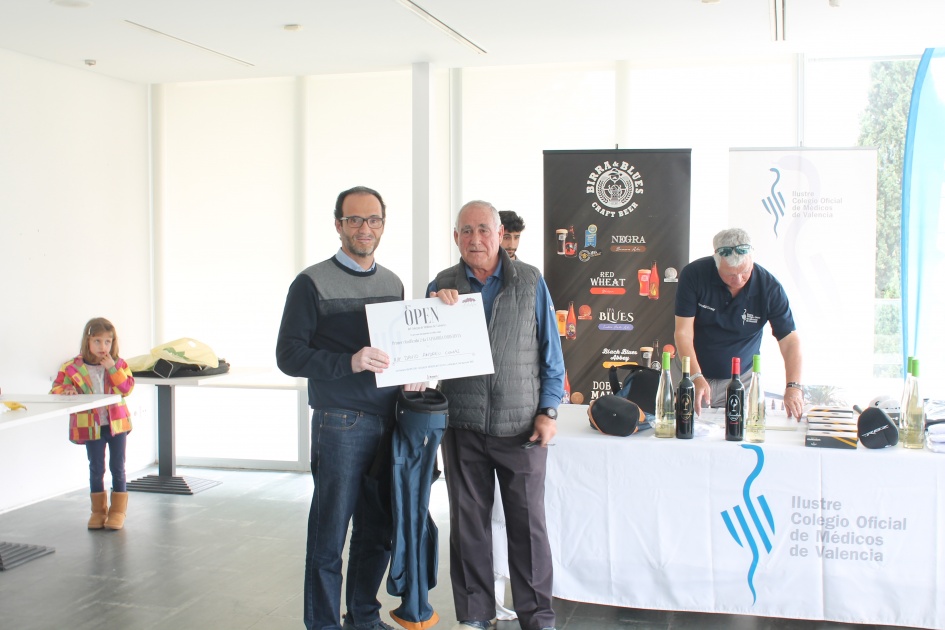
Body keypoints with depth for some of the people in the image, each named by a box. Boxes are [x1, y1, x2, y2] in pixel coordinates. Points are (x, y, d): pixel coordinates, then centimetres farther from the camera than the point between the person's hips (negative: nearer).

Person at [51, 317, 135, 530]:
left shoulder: (119, 365, -1)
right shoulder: (72, 368, -4)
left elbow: (127, 388, -12)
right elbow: (56, 388, 0)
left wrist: (112, 368, -20)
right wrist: (67, 391, -22)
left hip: (117, 423, 0)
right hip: (91, 426, 0)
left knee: (117, 468, 5)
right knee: (96, 469, 8)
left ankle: (118, 510, 14)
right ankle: (98, 510, 21)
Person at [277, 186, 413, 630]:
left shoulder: (393, 284, 15)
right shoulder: (313, 283, -3)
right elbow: (289, 355, -9)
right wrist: (349, 363, -22)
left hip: (389, 423, 5)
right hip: (340, 424, -5)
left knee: (378, 531, 12)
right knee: (330, 534, 2)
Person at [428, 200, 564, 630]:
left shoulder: (530, 281, 2)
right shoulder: (441, 286, 5)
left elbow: (550, 350, 3)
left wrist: (548, 411, -3)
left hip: (522, 425, -1)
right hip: (463, 425, 2)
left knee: (528, 522, 4)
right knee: (468, 522, 10)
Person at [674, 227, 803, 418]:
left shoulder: (769, 287, -14)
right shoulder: (694, 274, -16)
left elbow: (789, 340, -12)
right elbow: (683, 333, -17)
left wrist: (793, 387, -27)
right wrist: (696, 378, -29)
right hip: (691, 373, 0)